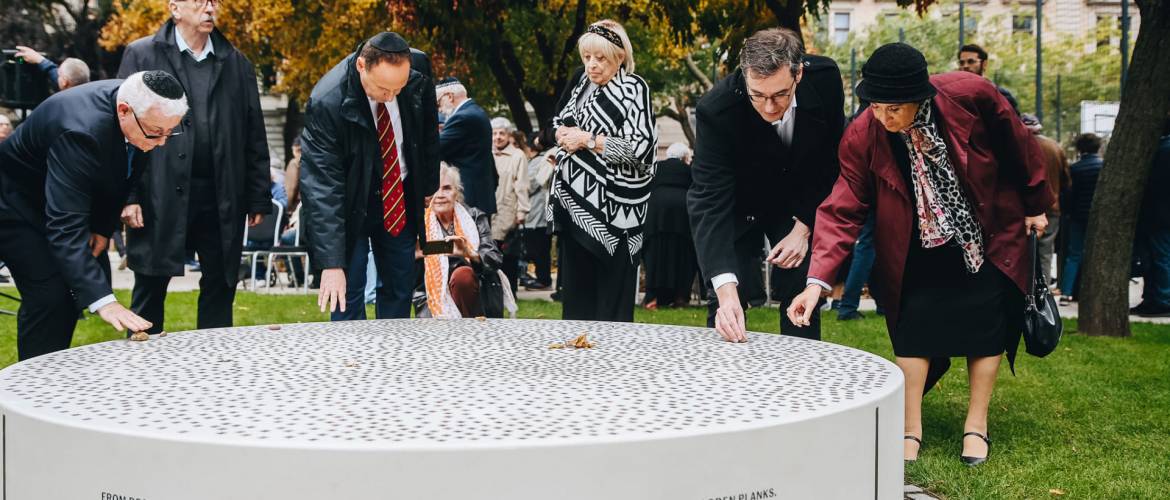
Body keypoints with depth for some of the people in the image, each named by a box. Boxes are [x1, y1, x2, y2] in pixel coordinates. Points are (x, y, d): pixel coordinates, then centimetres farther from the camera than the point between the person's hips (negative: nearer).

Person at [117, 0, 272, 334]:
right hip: (161, 196, -2)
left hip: (222, 201, 3)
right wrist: (127, 196, -8)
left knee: (220, 289, 7)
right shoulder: (141, 55, 3)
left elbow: (255, 139, 11)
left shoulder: (237, 64, 12)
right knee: (150, 288, 5)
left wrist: (259, 199, 5)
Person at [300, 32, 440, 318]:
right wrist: (331, 263, -34)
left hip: (401, 202, 4)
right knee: (347, 296, -9)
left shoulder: (419, 85, -17)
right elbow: (321, 186, -31)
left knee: (400, 289, 9)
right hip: (346, 203, -4)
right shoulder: (327, 102, -29)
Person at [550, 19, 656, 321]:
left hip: (612, 205, -7)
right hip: (577, 199, 7)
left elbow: (641, 147, -19)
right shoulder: (585, 84, 11)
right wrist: (565, 135, 0)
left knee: (610, 289, -4)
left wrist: (587, 140, -16)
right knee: (576, 281, 12)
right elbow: (562, 121, 24)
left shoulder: (633, 89, -10)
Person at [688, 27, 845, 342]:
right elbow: (711, 202, -37)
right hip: (738, 203, -2)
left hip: (800, 201, 2)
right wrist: (725, 289, -47)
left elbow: (831, 159, -10)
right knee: (726, 301, -7)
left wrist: (804, 227, -15)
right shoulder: (715, 110, -34)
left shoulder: (825, 78, -26)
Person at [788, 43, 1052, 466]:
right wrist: (818, 279, -34)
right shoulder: (862, 137, -24)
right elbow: (844, 210, -23)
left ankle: (976, 425, 15)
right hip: (918, 248, 0)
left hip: (990, 234, 0)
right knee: (914, 321, -8)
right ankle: (910, 430, 2)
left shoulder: (970, 95, -27)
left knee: (986, 322, 1)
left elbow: (1018, 146, -10)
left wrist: (1036, 205, 3)